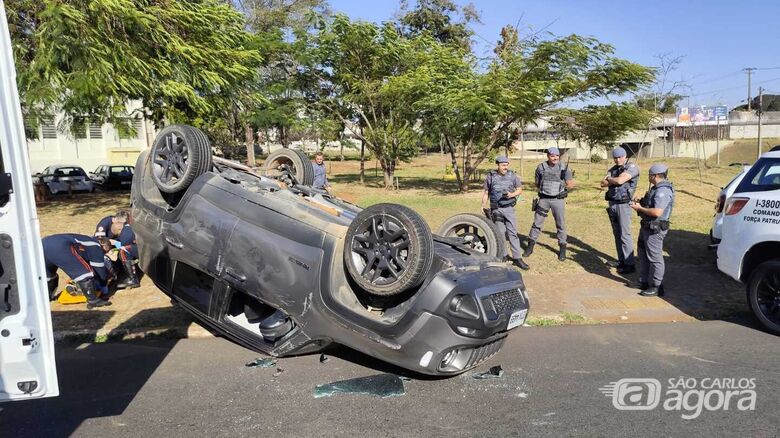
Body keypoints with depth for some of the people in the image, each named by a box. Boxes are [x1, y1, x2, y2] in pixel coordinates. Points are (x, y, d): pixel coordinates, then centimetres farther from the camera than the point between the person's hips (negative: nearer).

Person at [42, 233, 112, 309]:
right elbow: (100, 270, 12)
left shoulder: (87, 241, 33)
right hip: (60, 247, -10)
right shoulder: (96, 247, 11)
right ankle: (93, 300, -6)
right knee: (85, 271, -4)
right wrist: (105, 292, 23)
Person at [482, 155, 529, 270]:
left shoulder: (512, 175, 2)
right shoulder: (491, 177, 1)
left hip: (509, 208, 0)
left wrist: (512, 194, -11)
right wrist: (483, 205, 0)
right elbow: (486, 192, 10)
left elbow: (520, 189, 9)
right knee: (500, 233, 4)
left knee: (513, 233, -3)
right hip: (496, 209, 0)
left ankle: (517, 258, -1)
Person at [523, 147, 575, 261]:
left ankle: (562, 249, 16)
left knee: (560, 224, 5)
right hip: (544, 199, 1)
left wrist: (563, 189, -3)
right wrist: (543, 190, 3)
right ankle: (530, 246, 17)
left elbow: (571, 184, 4)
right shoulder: (541, 167, 0)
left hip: (558, 199, -1)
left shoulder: (564, 168, -3)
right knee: (537, 223, 6)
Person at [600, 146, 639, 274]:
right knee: (617, 234, 12)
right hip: (612, 204, 7)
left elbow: (620, 180, -19)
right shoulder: (612, 169, 14)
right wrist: (614, 181, -13)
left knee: (625, 235, -7)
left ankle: (630, 264, -2)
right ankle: (622, 261, 21)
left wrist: (609, 179, -2)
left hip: (623, 205, -7)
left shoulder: (632, 167, -6)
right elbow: (603, 183, 2)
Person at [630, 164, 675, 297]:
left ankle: (656, 287, 5)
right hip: (647, 227, 11)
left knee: (655, 258, -3)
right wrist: (640, 203, 9)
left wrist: (639, 208, -18)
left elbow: (657, 212, -29)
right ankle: (644, 282, 30)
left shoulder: (663, 191, -20)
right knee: (643, 255, 19)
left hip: (655, 230, -11)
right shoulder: (656, 188, 13)